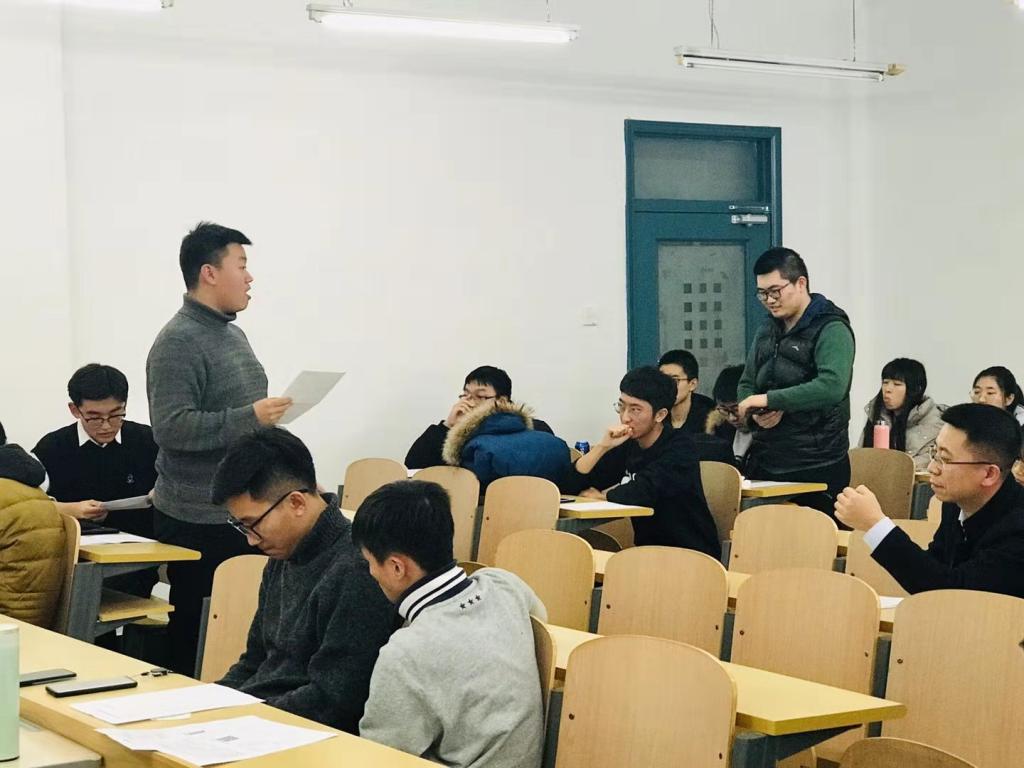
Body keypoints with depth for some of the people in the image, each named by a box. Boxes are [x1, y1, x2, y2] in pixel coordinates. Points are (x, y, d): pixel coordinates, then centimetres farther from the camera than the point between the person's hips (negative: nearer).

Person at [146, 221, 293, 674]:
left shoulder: (231, 332, 14)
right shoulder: (178, 343, -15)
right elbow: (170, 428, -24)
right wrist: (250, 418, -26)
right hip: (199, 520, -9)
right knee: (195, 636, -2)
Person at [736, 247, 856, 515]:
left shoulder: (832, 329, -8)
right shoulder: (767, 330, 15)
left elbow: (832, 387, -24)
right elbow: (746, 385, 20)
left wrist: (769, 399, -22)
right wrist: (756, 413, -3)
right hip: (765, 463, 6)